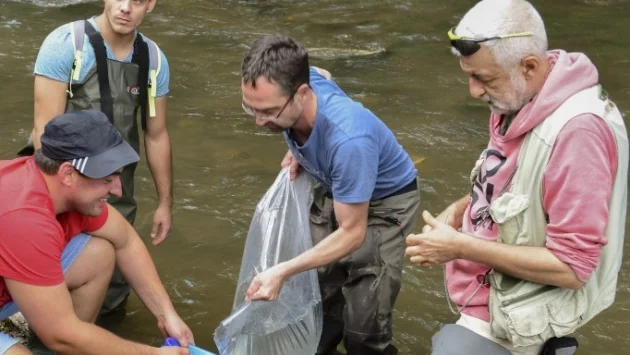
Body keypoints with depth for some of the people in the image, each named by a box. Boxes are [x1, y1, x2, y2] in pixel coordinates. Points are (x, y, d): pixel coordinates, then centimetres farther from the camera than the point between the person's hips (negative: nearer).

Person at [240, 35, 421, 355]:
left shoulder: (349, 139, -44)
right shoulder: (297, 80, -25)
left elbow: (352, 233, -31)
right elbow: (321, 74, 5)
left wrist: (283, 271, -38)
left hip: (385, 201, -6)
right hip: (334, 189, 6)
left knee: (363, 321, -10)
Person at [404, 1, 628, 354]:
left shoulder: (577, 130, -29)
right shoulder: (521, 98, -2)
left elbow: (571, 265, -27)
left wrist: (460, 246, -24)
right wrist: (460, 208, -1)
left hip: (511, 320, -8)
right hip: (494, 293, 8)